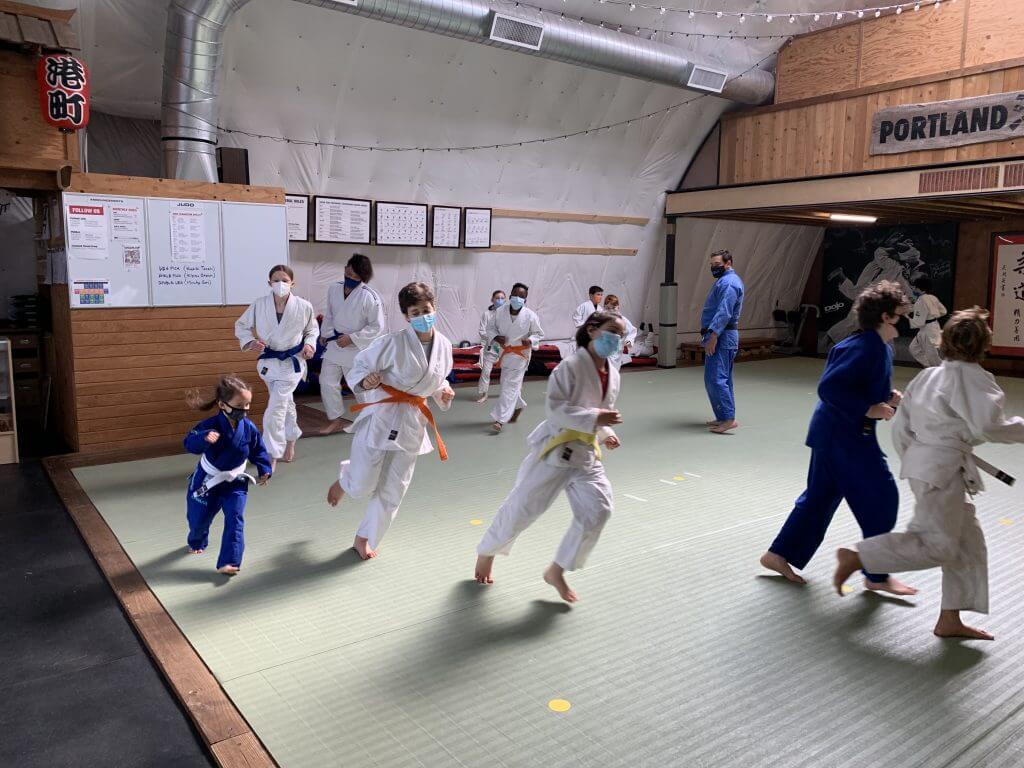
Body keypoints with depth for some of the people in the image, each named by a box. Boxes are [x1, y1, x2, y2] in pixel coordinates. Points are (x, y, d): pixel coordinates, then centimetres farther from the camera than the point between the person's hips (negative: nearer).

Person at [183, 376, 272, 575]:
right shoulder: (210, 426, -26)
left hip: (234, 482, 1)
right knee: (198, 518, 17)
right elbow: (189, 443, -32)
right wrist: (203, 439, -51)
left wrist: (265, 470, -9)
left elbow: (259, 451, -1)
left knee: (235, 519, -13)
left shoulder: (249, 428, -16)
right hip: (207, 480, -1)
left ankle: (229, 561, -12)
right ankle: (197, 543, 52)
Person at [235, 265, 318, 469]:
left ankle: (272, 456, 2)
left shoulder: (303, 306, -13)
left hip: (291, 362, -3)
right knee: (285, 403, 23)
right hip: (268, 361, 3)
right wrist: (250, 342, -16)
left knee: (275, 409, -11)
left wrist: (309, 345, -13)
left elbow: (312, 330, 5)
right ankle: (290, 442, 47)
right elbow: (241, 325, 2)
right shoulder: (259, 305, -11)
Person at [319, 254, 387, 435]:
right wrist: (325, 333, 6)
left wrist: (352, 338, -20)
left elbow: (378, 326, -19)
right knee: (327, 382, 7)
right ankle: (335, 419, 24)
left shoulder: (369, 296, -22)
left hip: (358, 348, -5)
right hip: (335, 344, 6)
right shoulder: (334, 289, -3)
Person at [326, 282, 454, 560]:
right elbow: (360, 365, -11)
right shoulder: (393, 342, -18)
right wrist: (364, 381, -32)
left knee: (393, 490, 13)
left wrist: (444, 394, -4)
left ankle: (364, 539, 34)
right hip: (381, 416, -5)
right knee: (361, 487, 2)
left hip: (412, 422, 5)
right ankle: (344, 480, 41)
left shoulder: (444, 345, -1)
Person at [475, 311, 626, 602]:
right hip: (554, 450, -6)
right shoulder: (571, 366, -18)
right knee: (521, 508, 4)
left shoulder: (612, 374, 5)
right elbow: (555, 408, -24)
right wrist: (594, 418, -30)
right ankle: (486, 553, 33)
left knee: (597, 509, -9)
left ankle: (556, 571, 9)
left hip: (585, 454, 6)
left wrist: (606, 433, 3)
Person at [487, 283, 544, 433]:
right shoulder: (500, 312, -9)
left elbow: (539, 334, -2)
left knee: (510, 385, -8)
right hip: (505, 352, 5)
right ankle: (518, 405, 46)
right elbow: (491, 327, 5)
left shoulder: (530, 316, -15)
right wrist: (495, 337, -16)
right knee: (507, 382, 19)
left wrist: (530, 340, -22)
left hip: (521, 354, -5)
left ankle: (500, 419, -7)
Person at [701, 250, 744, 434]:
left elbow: (724, 313, -22)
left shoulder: (729, 283, -14)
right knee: (722, 378, 14)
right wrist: (709, 335, 19)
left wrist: (712, 336, -25)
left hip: (722, 337, -11)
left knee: (716, 378, -14)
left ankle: (729, 418, -14)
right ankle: (724, 417, 20)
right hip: (720, 337, 11)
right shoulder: (725, 280, 20)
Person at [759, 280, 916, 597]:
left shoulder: (880, 347, 11)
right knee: (880, 497, -1)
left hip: (833, 431, 10)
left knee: (821, 495, 15)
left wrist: (888, 397, 5)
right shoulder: (864, 348, -21)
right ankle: (877, 575, 14)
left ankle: (779, 555, 24)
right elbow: (829, 387, -26)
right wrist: (870, 409, -22)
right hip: (843, 434, -10)